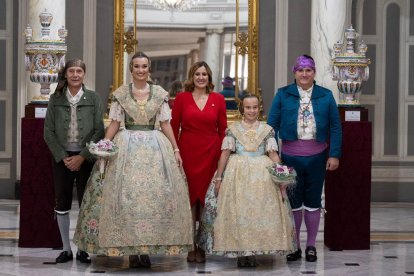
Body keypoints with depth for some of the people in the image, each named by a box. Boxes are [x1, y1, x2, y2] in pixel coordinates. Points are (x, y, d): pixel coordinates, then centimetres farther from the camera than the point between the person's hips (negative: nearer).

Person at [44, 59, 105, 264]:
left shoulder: (93, 98, 1)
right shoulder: (55, 99, 3)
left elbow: (99, 131, -3)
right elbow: (48, 132, 1)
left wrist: (82, 156, -11)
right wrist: (63, 157, -8)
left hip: (86, 157, -1)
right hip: (62, 157, 1)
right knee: (62, 203, 4)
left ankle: (83, 249, 10)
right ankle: (66, 249, 13)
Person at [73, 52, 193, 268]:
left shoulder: (160, 93, 6)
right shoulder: (120, 93, 3)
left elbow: (165, 124, 8)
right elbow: (114, 123, 3)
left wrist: (175, 149, 3)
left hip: (155, 146, 1)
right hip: (127, 146, -1)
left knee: (155, 194, -4)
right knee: (127, 194, -6)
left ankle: (147, 248, 4)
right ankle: (131, 249, 2)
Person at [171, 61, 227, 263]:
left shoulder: (218, 99, 6)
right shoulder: (182, 98, 3)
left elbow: (223, 129, 8)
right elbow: (174, 127, 4)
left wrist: (223, 154, 3)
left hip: (210, 153, 1)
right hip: (187, 151, -1)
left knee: (206, 196, 3)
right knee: (189, 195, 1)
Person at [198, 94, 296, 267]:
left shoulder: (267, 130, 9)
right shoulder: (233, 129, 6)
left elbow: (273, 154, 4)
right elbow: (225, 153, 2)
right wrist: (218, 177, -4)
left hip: (262, 175, 1)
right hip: (237, 174, -1)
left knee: (260, 211, -3)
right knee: (237, 212, -4)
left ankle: (253, 252, 5)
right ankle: (240, 252, 4)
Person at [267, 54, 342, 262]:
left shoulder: (326, 96, 3)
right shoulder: (283, 95, 1)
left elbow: (335, 127, 3)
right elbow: (272, 125, 0)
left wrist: (334, 155, -4)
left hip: (317, 157, 1)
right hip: (291, 156, 0)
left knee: (313, 201, 8)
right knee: (293, 202, 6)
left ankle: (311, 246, 19)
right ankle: (294, 246, 17)